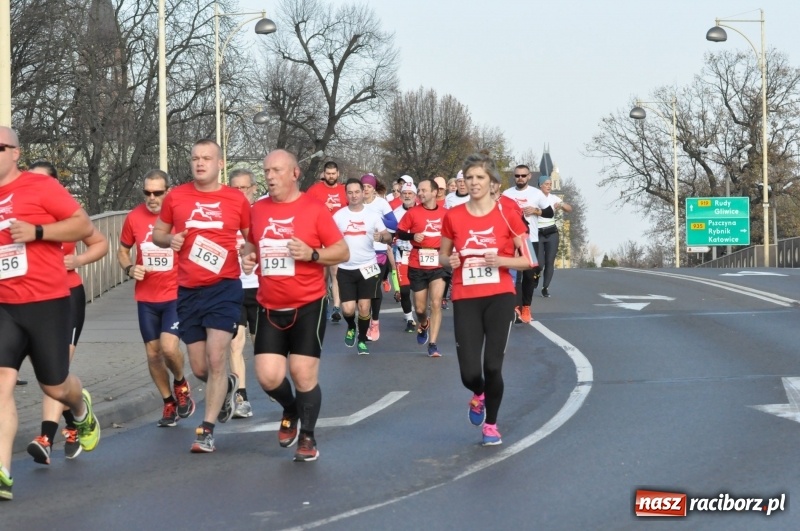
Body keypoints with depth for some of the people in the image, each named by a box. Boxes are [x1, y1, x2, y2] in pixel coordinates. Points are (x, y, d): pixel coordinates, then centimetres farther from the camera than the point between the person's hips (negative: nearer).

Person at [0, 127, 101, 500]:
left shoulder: (41, 186, -7)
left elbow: (84, 225, -8)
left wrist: (36, 231, -18)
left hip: (46, 302, -3)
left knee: (54, 386, 10)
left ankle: (82, 409, 49)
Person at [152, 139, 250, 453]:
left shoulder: (236, 200, -1)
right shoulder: (176, 197, 2)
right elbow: (158, 233, 14)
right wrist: (169, 241, -8)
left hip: (224, 288, -3)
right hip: (188, 291, 3)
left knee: (216, 358, -12)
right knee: (199, 368, 9)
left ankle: (207, 430, -4)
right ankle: (228, 385, 44)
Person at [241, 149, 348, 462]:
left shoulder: (314, 209, -7)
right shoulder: (258, 210, 6)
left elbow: (343, 252, -5)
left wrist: (312, 253, -21)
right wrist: (248, 256, 1)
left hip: (307, 306, -3)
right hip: (270, 307, 4)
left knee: (303, 374, -3)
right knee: (268, 376, -5)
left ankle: (307, 437, 17)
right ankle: (290, 410, 28)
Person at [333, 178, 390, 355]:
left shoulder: (372, 215, 0)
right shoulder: (338, 216, -1)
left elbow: (389, 237, 0)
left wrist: (382, 236, -22)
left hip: (367, 267, 0)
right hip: (345, 269, 0)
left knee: (364, 307, -1)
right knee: (348, 309, -6)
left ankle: (362, 340, 20)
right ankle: (351, 328, 29)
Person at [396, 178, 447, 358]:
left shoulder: (445, 214, 1)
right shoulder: (413, 213, -3)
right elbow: (400, 233, 2)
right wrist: (413, 236, -15)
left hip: (438, 264, 0)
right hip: (417, 266, 0)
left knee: (436, 303, -10)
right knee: (420, 307, 9)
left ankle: (432, 344, -5)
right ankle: (423, 326, 44)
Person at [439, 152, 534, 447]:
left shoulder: (507, 215, -3)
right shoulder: (453, 216, 2)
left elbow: (527, 260, 2)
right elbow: (443, 255, 15)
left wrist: (501, 260, -16)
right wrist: (450, 260, -8)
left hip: (499, 297, -1)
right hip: (465, 299, 1)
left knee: (492, 366, -8)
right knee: (469, 372, -7)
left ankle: (491, 424, 17)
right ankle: (478, 395, 32)